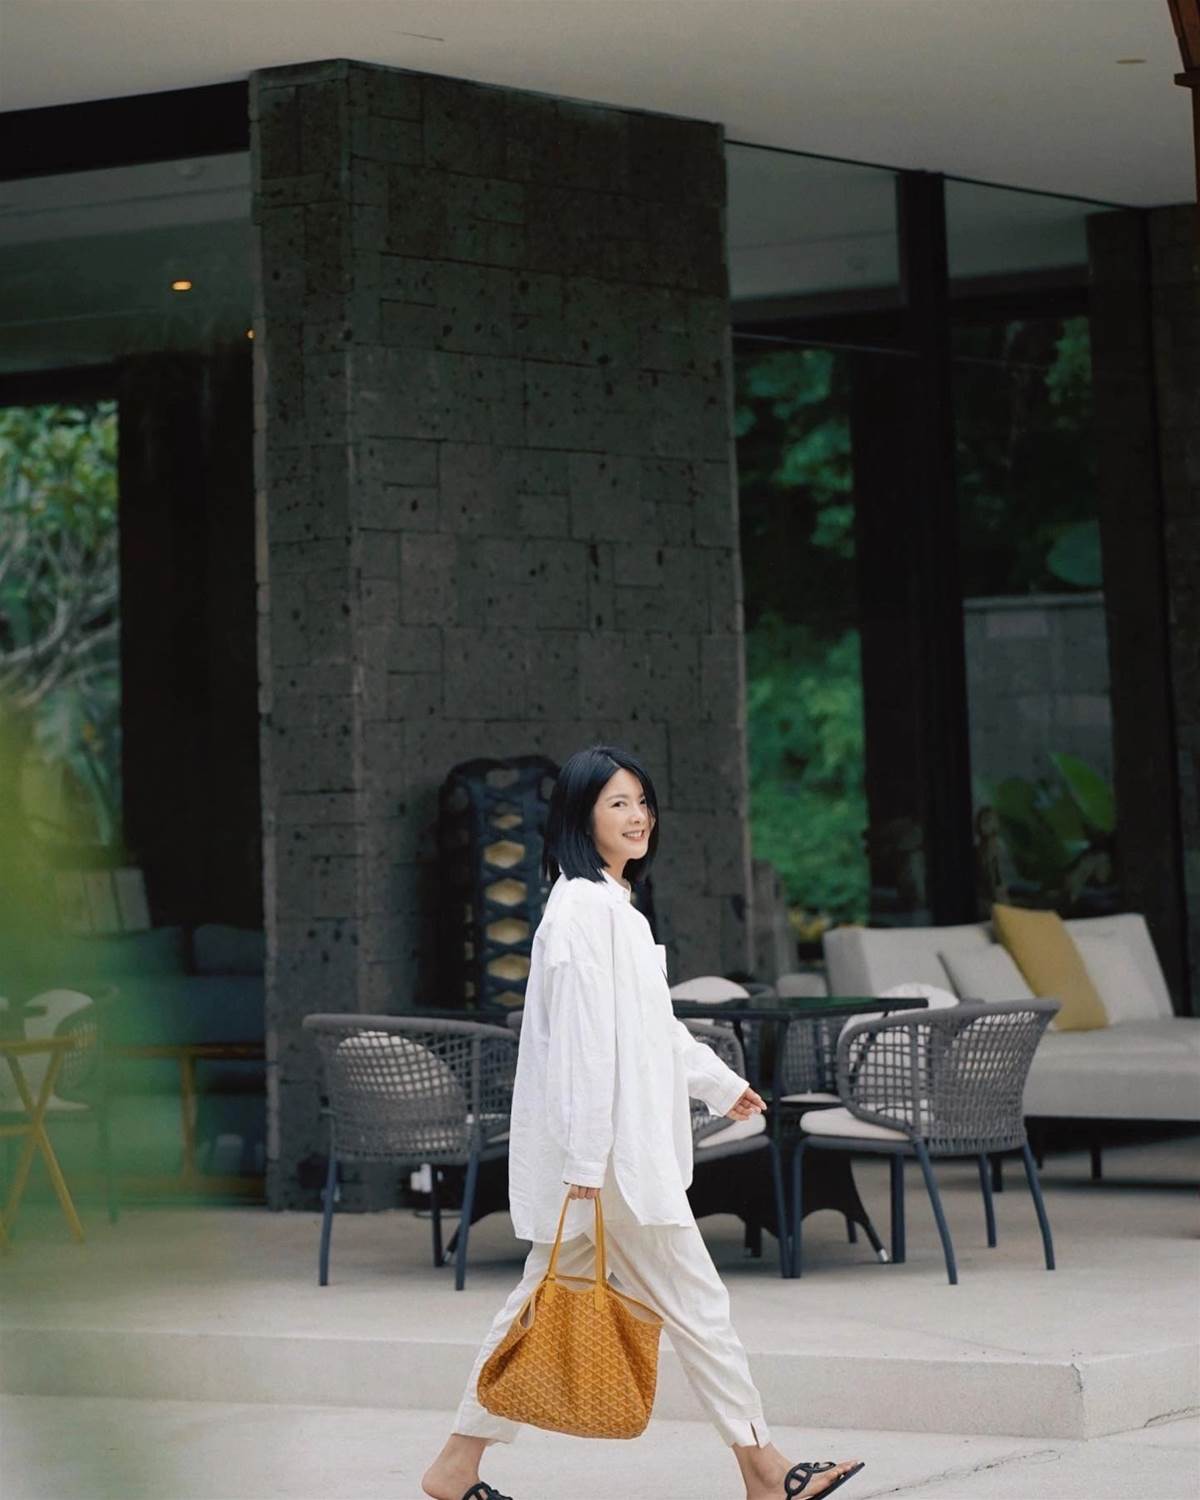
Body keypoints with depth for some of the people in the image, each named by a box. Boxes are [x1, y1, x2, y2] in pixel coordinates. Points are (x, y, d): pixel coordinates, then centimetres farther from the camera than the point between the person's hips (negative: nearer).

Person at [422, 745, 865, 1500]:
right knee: (696, 1303, -1)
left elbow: (652, 1022, 27)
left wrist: (720, 1082, 36)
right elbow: (580, 1039, -20)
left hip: (629, 1147, 10)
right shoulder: (583, 908, -16)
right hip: (611, 1154, -10)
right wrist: (587, 1160, -23)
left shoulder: (614, 905, 16)